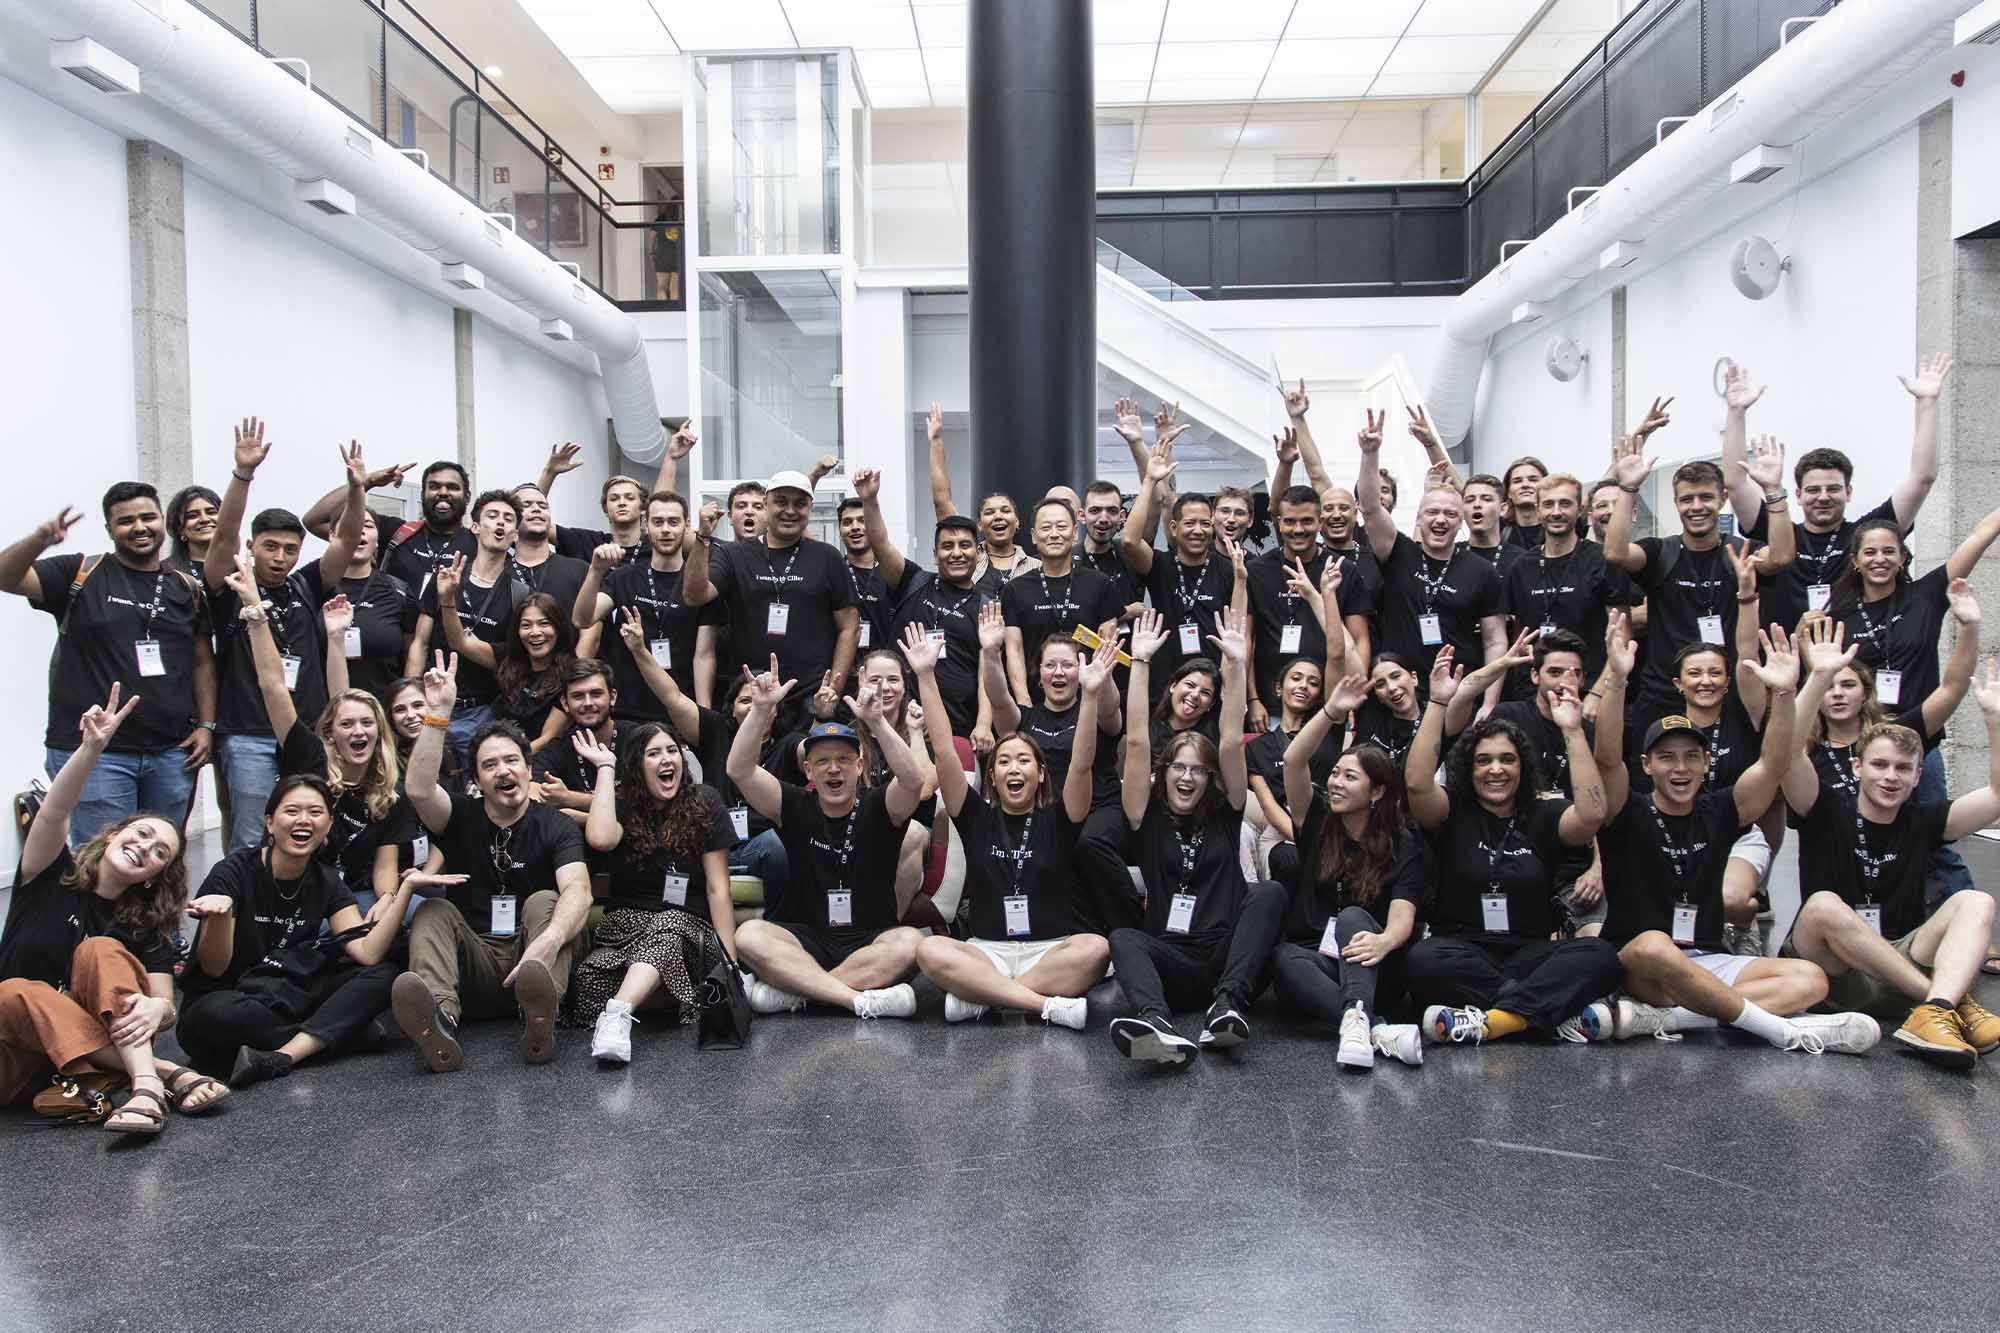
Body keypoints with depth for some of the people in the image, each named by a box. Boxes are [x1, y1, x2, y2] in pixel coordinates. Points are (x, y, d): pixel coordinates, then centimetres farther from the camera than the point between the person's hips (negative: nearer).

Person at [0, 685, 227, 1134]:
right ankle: (163, 1073, -37)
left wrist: (157, 1008, -34)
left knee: (102, 951, -24)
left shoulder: (146, 928, 5)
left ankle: (145, 1086, -42)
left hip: (105, 1037, 1)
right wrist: (91, 748, -36)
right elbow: (53, 814, -19)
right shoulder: (52, 878, 2)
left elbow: (167, 1006, -8)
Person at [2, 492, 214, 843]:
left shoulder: (187, 588, 11)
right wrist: (40, 539, -28)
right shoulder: (81, 574, 2)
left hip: (172, 754, 4)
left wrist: (206, 725, 4)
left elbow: (202, 661, 13)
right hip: (94, 752, -3)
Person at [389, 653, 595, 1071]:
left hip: (533, 958, -2)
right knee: (434, 910, -19)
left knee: (543, 902, -25)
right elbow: (419, 789, -14)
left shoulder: (556, 827, 1)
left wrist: (550, 939, -40)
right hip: (475, 967, 2)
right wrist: (437, 714, -20)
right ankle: (440, 1018, -48)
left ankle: (539, 1020, -49)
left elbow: (578, 891, -18)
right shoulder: (461, 817, 9)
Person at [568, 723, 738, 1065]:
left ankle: (618, 1012, -58)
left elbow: (717, 888, 2)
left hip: (687, 925, -1)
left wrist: (730, 960, -7)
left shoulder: (704, 804, 4)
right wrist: (605, 766, -5)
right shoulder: (623, 803, 8)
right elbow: (600, 838, -18)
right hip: (627, 920, 1)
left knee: (668, 926, -42)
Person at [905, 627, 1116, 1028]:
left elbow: (1081, 765, -10)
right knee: (930, 951, -30)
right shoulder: (977, 818, 8)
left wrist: (1090, 694, -23)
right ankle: (1049, 1004, -31)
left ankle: (978, 996, -25)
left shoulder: (1057, 820, 6)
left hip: (1053, 951, 0)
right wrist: (926, 677, -8)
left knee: (1096, 949, -32)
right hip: (986, 950, 0)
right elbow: (944, 753, -1)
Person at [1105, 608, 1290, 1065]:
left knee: (1269, 892, -23)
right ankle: (1160, 1026, -59)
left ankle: (1227, 1004, -41)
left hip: (1228, 958, 1)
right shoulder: (1148, 820, 9)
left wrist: (1236, 665, -5)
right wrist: (1140, 661, -2)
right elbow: (1136, 742, 0)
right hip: (1171, 962, -1)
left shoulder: (1224, 815, 13)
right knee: (1122, 938, -30)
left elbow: (1232, 743, 2)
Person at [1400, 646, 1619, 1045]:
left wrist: (1573, 731, -12)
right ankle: (1556, 1012, -28)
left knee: (1600, 955, -27)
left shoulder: (1544, 815, 11)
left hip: (1530, 953, 2)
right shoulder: (1452, 813, 6)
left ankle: (1491, 1021, -34)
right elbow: (1417, 783, -15)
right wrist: (1438, 703, -18)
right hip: (1463, 955, -2)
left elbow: (1592, 813, -11)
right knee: (1424, 959, -36)